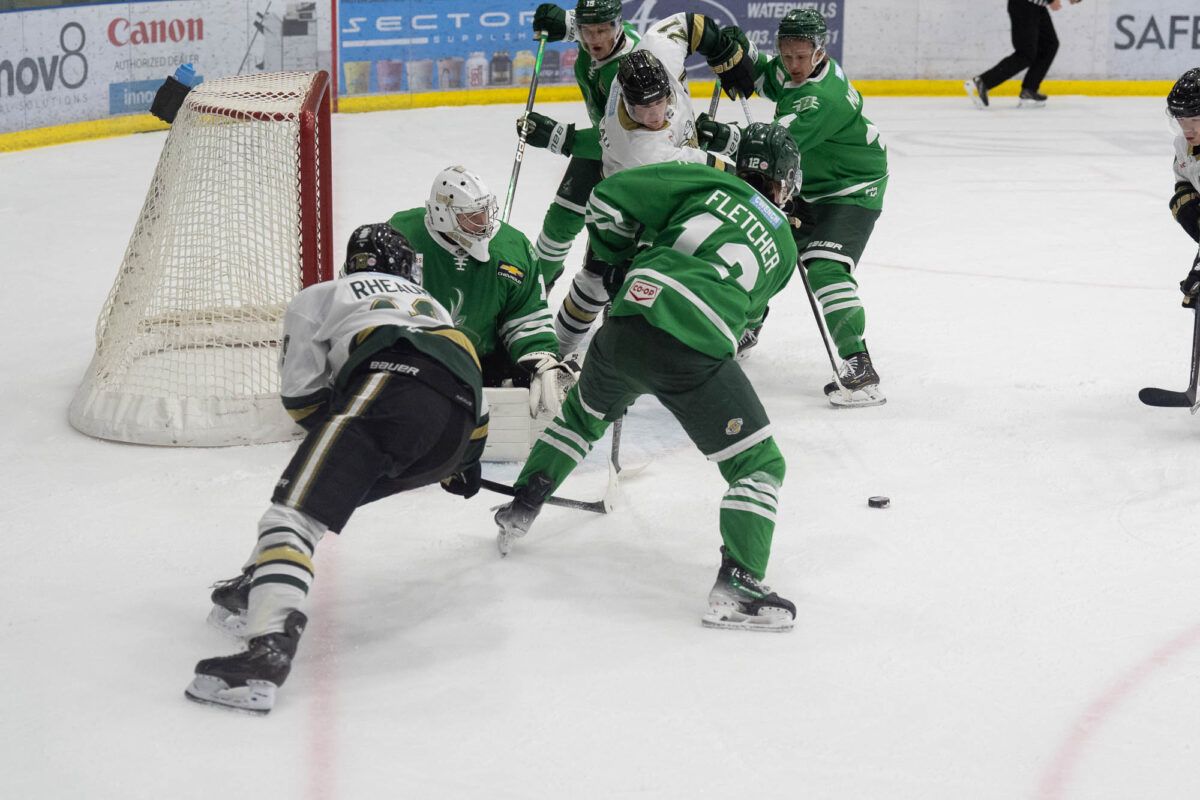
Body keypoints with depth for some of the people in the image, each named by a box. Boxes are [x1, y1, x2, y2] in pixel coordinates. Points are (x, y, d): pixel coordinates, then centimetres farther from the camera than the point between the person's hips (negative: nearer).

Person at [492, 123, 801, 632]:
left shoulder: (707, 183, 17)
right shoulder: (783, 246, 21)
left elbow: (607, 199, 10)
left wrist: (620, 261, 26)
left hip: (627, 326, 3)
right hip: (697, 355, -3)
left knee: (582, 417, 32)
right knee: (759, 465, 6)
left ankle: (517, 513, 40)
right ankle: (736, 586, -9)